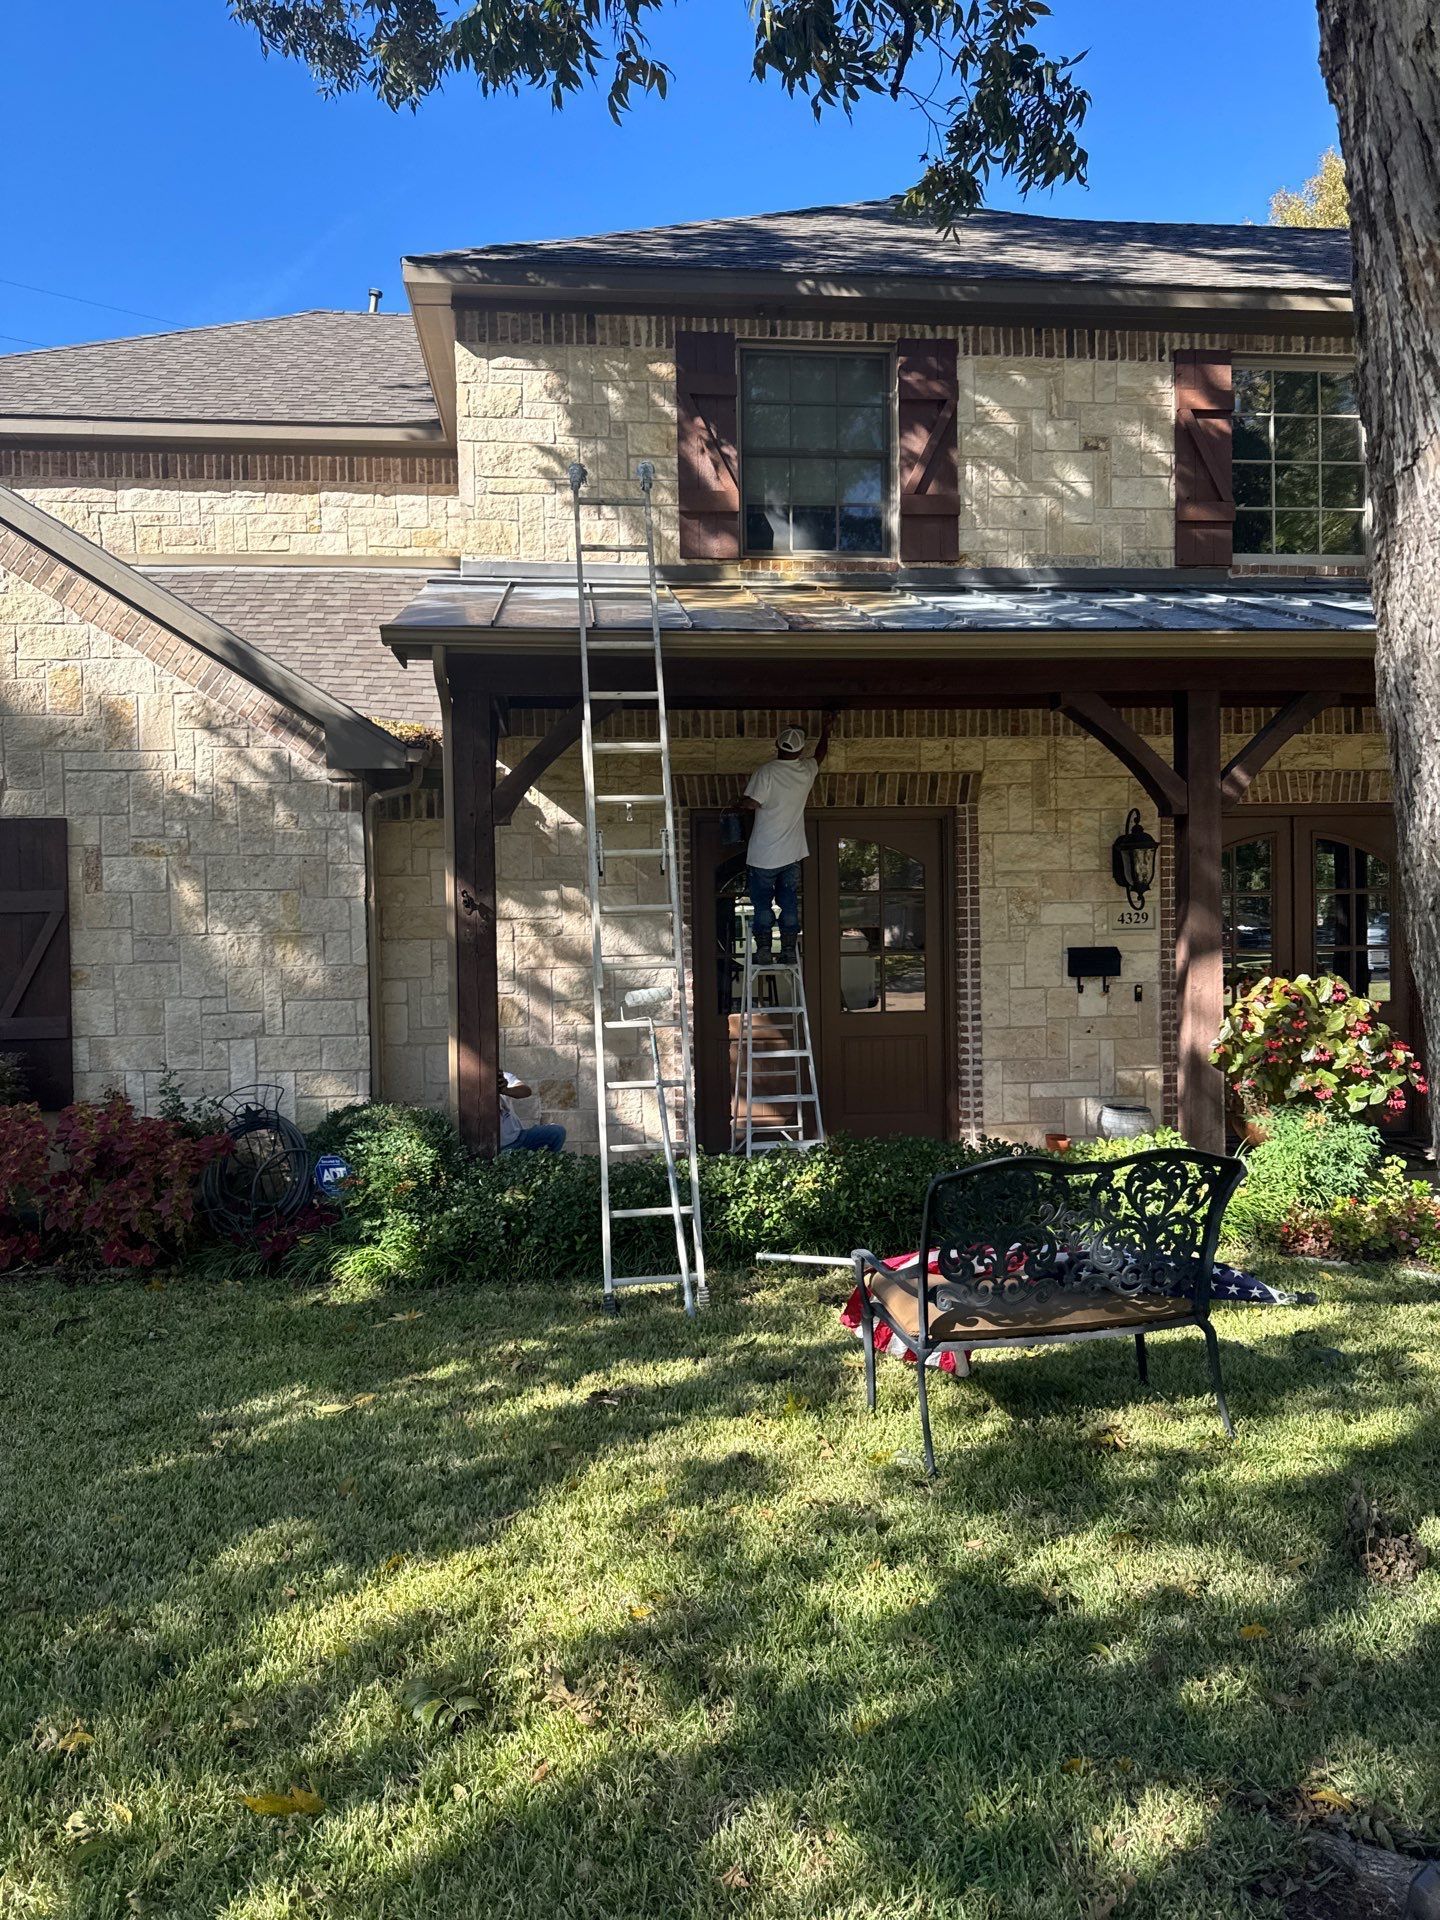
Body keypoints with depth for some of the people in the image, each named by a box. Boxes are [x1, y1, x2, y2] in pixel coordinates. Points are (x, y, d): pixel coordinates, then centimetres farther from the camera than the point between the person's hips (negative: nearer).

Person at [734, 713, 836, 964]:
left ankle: (764, 950, 4)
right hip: (792, 855, 4)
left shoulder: (766, 772, -17)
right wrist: (825, 731, 38)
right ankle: (789, 951, 11)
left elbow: (750, 804, -22)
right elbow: (820, 754, 22)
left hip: (763, 856, -4)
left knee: (762, 904, 7)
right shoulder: (806, 771, 0)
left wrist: (739, 807, 0)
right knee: (789, 904, 11)